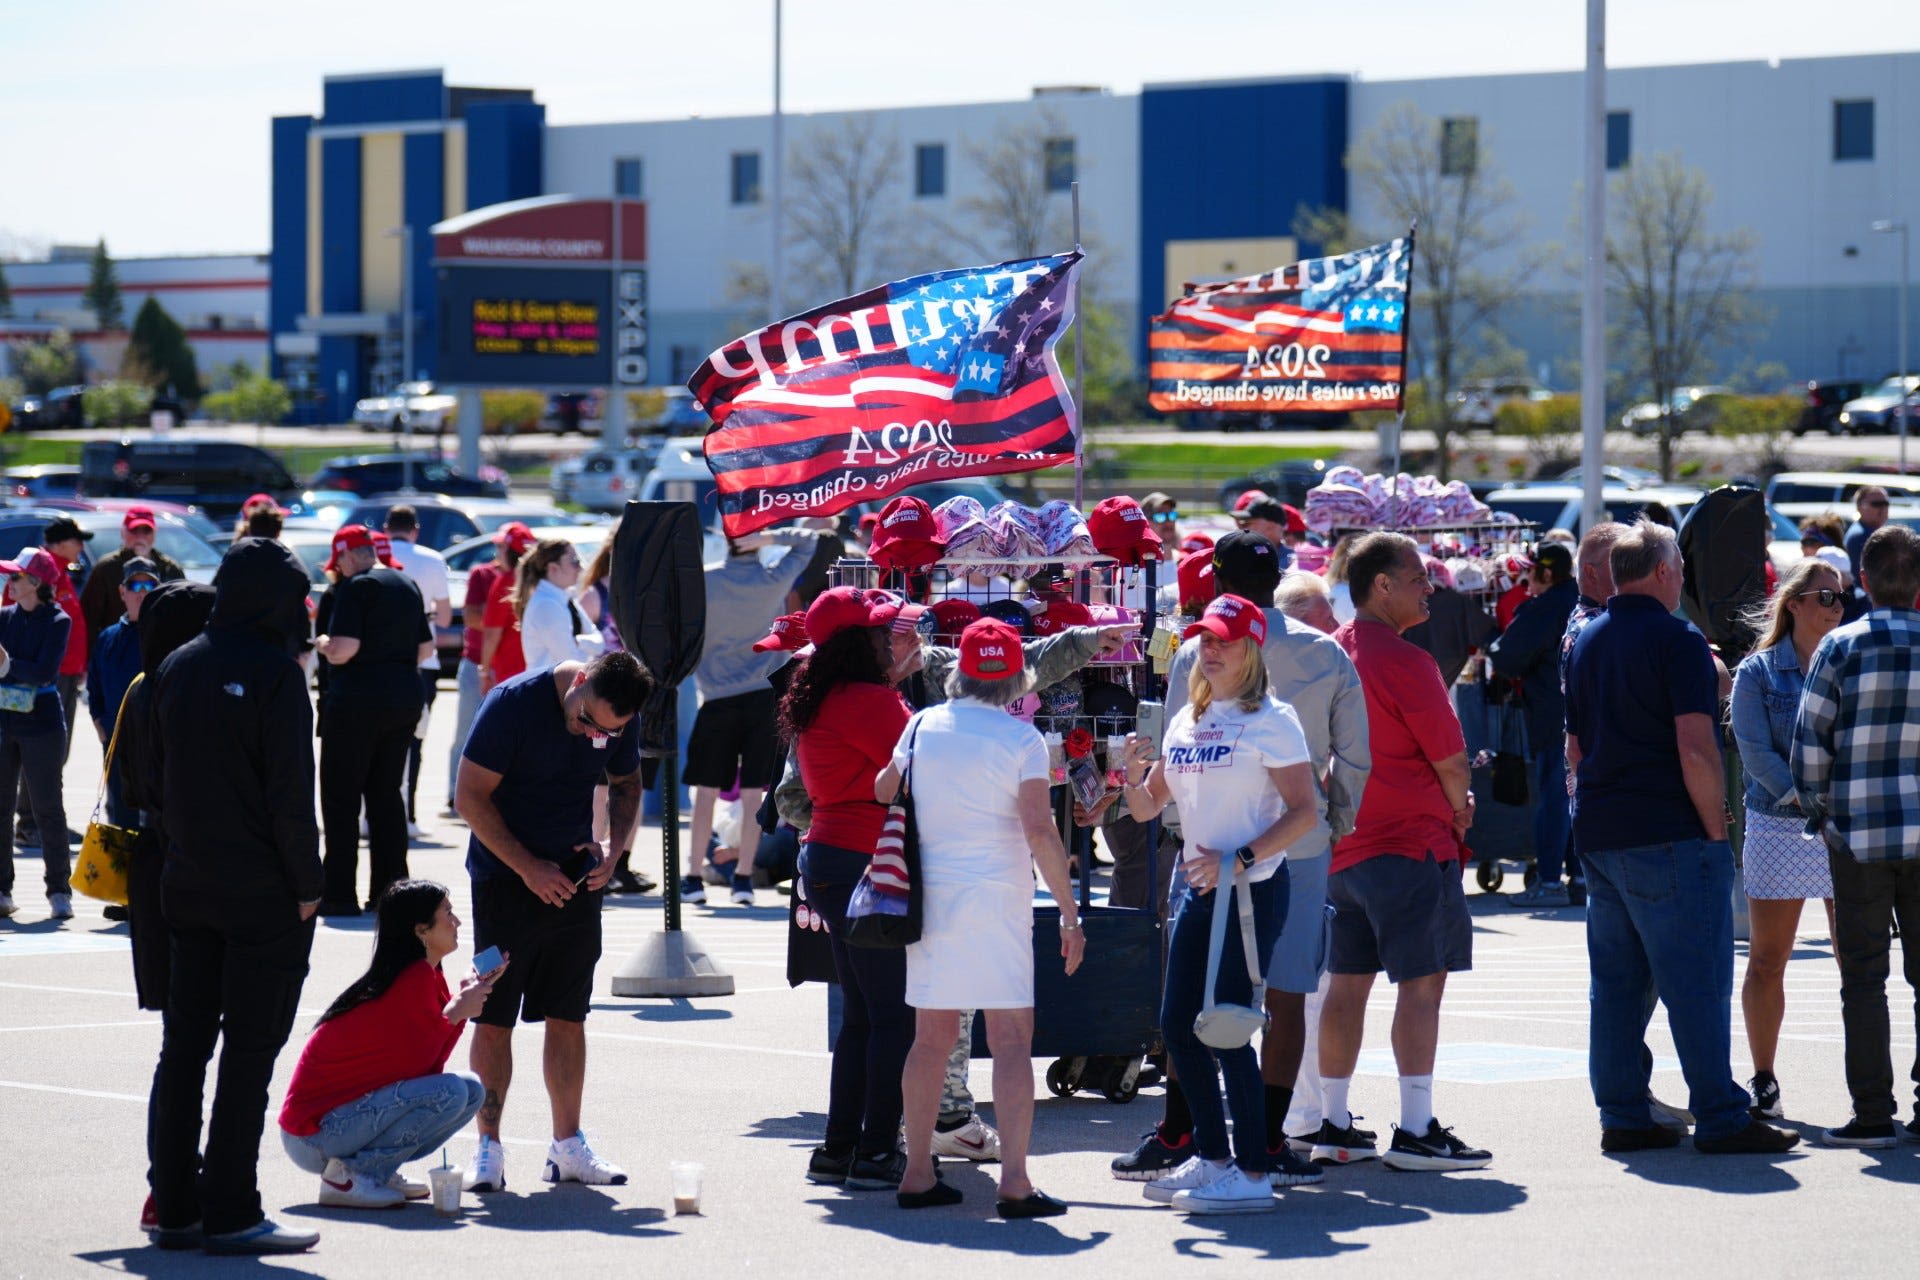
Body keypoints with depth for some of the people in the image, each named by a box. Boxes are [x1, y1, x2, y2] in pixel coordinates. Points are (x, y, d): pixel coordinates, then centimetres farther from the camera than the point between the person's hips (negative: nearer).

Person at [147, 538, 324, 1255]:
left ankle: (176, 1208, 14)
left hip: (186, 886, 7)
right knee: (250, 1050, -2)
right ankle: (230, 1215, -2)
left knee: (184, 1044, 12)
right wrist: (306, 884, -9)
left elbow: (156, 772, 12)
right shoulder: (274, 673, -14)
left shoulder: (178, 669, 8)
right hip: (264, 894, -7)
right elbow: (291, 793, -16)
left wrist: (186, 850, 16)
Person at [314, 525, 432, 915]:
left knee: (341, 798, -1)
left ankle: (340, 893, -3)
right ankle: (391, 887, 12)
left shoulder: (354, 588, -11)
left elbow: (343, 649, -19)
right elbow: (425, 648, 16)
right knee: (388, 795, 13)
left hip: (357, 702, -7)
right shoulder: (407, 587, 12)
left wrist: (323, 645, 1)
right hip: (405, 700, 7)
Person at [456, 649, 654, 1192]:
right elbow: (471, 796, -15)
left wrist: (612, 849, -4)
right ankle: (489, 1148, 4)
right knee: (494, 1019, -3)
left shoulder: (619, 719, -3)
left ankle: (567, 1146, 15)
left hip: (574, 878, 4)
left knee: (568, 1017, 7)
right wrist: (528, 867, -17)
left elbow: (626, 786, 15)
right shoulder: (513, 703, -18)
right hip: (506, 877, -4)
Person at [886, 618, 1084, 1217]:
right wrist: (1070, 915, -11)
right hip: (994, 899, -5)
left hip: (929, 897, 5)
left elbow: (883, 792, 17)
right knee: (1012, 1041, -3)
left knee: (932, 1037, 12)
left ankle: (917, 1174, 15)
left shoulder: (922, 725, 4)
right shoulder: (1020, 738, -8)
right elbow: (1040, 831, -14)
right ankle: (1014, 1182, -10)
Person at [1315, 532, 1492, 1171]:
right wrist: (1458, 808, 10)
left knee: (1347, 984, 12)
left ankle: (1334, 1125, 16)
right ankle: (1415, 1131, -9)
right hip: (1412, 842, -8)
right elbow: (1450, 759, -11)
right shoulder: (1404, 662, -15)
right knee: (1421, 983, -6)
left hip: (1341, 846, 8)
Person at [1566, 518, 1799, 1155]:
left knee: (1616, 984, 9)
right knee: (1697, 983, -5)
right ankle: (1720, 1120, -5)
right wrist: (1716, 827, -9)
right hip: (1669, 838, -8)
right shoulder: (1677, 640, -10)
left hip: (1598, 835, 8)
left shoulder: (1586, 642, 14)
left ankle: (1623, 1117, 10)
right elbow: (1695, 749, -17)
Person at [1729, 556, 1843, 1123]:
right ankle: (1763, 1081, 10)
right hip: (1778, 827, -2)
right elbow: (1755, 750, -6)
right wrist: (1803, 798, -17)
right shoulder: (1757, 673, 1)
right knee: (1767, 961, 2)